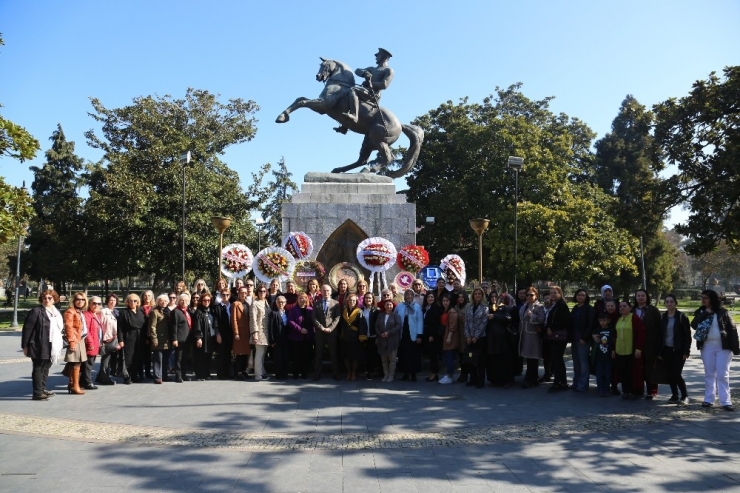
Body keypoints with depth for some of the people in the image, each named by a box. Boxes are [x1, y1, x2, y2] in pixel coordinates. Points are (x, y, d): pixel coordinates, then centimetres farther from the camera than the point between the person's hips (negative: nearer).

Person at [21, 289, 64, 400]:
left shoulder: (56, 312, 16)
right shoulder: (36, 311, -9)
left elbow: (61, 328, 22)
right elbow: (27, 329, -11)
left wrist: (60, 345, 17)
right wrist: (25, 346, -13)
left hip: (52, 348, 8)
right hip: (39, 347, -8)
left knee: (46, 368, 17)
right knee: (38, 369, -2)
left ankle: (42, 389, 28)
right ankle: (37, 392, 2)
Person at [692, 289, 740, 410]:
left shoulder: (722, 312, -2)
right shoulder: (700, 312, 5)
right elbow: (693, 325, -11)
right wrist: (706, 313, -16)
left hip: (723, 347, -3)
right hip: (707, 346, 3)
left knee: (723, 374, -3)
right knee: (709, 373, 9)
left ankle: (725, 401, -2)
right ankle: (709, 399, 14)